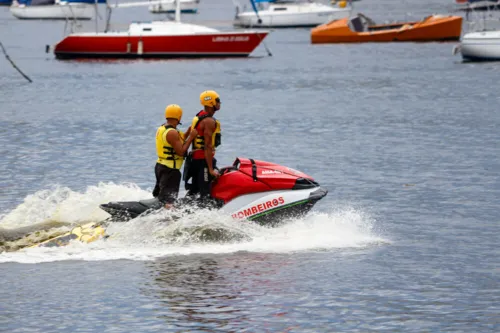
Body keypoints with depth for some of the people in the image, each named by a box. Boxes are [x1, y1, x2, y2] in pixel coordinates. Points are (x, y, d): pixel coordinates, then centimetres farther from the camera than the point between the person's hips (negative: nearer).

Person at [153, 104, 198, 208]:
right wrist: (191, 137, -16)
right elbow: (181, 152, -23)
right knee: (169, 200, -12)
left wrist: (186, 134, 14)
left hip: (160, 166, 10)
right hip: (170, 170, -10)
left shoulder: (161, 129, 9)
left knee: (157, 196, 23)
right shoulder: (172, 132, -21)